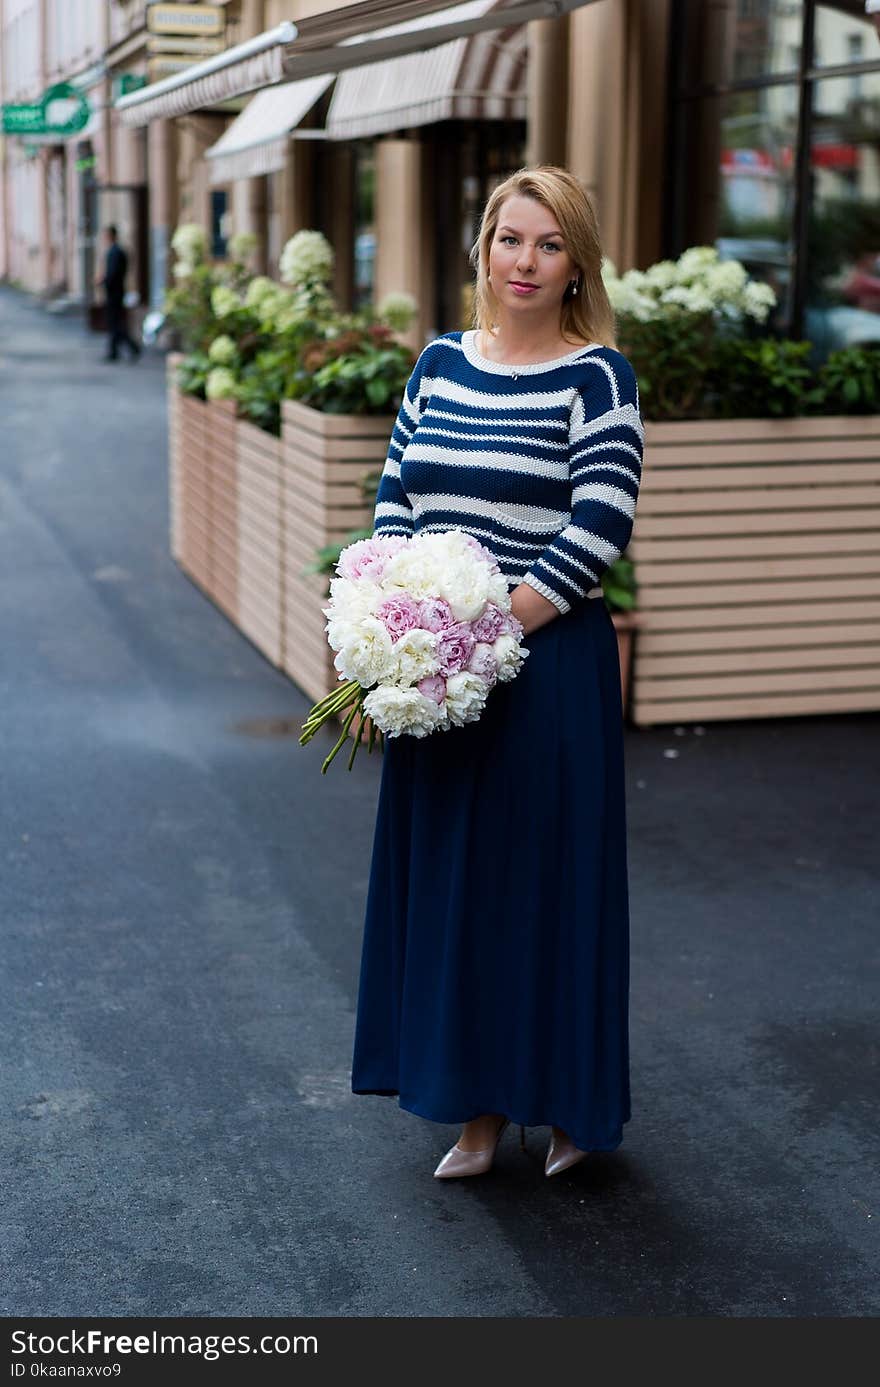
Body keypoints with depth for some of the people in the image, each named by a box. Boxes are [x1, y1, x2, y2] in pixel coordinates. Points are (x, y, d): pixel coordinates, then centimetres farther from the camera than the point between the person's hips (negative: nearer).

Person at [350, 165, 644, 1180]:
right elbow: (396, 497, 10)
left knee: (548, 870, 3)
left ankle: (570, 1100, 22)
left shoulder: (597, 378, -7)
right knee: (447, 872, 10)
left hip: (549, 663, -5)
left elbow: (598, 532, -15)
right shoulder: (439, 363, 10)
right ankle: (480, 1104, 25)